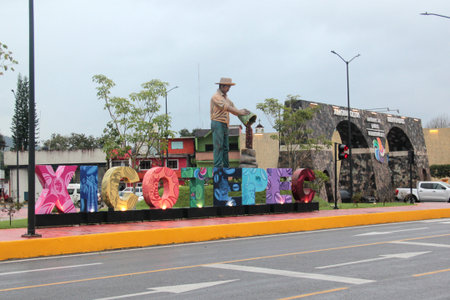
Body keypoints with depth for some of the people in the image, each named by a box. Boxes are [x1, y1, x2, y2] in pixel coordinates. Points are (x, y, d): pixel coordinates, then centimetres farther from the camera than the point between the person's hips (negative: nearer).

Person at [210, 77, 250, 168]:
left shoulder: (226, 98, 21)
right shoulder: (216, 97, -7)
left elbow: (234, 109, 16)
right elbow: (227, 108, -17)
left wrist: (243, 113, -1)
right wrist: (240, 112, -18)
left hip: (225, 125, 9)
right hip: (217, 123, -9)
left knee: (225, 147, 7)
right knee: (218, 146, -12)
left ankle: (226, 166, 8)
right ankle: (218, 166, -15)